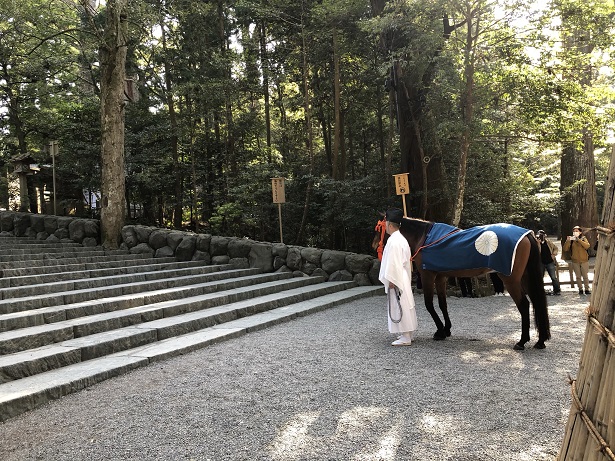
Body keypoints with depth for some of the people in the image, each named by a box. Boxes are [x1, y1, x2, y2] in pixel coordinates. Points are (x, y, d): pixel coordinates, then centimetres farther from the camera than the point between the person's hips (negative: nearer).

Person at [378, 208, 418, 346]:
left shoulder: (393, 241, -19)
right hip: (403, 280, 10)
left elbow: (393, 263, -22)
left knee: (400, 307, -4)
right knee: (405, 306, 16)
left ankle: (405, 338, 1)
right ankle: (407, 333, 26)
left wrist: (391, 281, -17)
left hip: (396, 281, -10)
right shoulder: (402, 239, 11)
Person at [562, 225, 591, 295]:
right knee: (578, 276, 6)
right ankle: (580, 289, 13)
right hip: (575, 261, 1)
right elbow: (565, 249, -6)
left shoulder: (583, 238, 1)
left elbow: (587, 246, -18)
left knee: (585, 276, 2)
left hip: (584, 261, -1)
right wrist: (567, 241, -19)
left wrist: (579, 240, -25)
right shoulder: (571, 240, 2)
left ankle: (587, 289, 8)